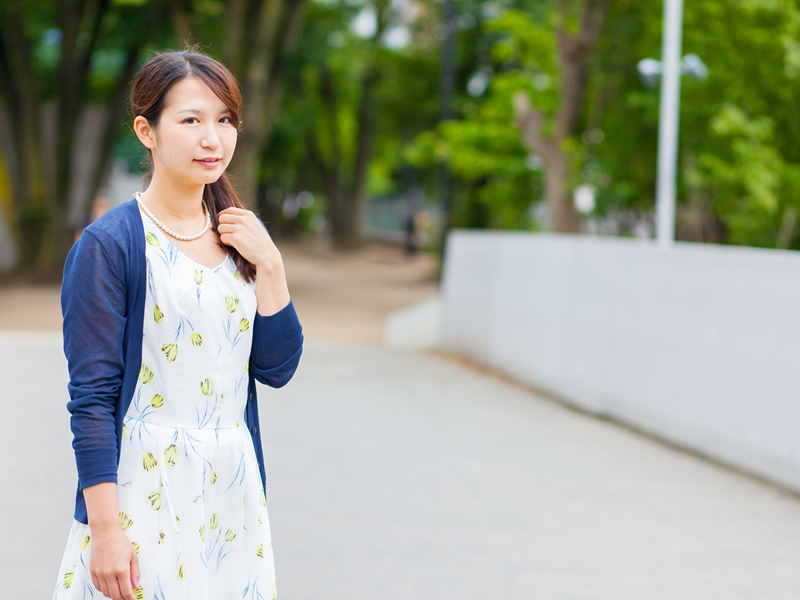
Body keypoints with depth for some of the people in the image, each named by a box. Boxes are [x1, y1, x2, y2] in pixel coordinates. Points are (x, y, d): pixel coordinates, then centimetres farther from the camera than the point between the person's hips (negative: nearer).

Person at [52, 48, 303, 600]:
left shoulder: (241, 237, 8)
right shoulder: (109, 244, -10)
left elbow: (277, 369, 5)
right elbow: (92, 396, -12)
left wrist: (269, 266, -6)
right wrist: (105, 529, -16)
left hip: (233, 487, 5)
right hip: (142, 489, -5)